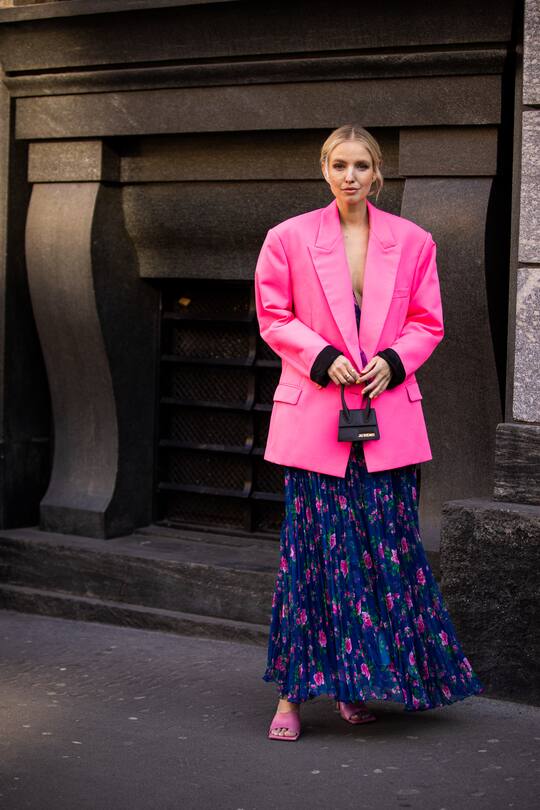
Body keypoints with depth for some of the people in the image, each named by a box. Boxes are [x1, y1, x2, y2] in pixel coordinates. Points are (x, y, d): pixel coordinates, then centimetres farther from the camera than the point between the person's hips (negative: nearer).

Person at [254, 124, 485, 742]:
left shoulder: (412, 242, 6)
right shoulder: (289, 238, 2)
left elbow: (427, 322, 11)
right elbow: (274, 318, 5)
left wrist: (392, 361, -8)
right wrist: (323, 357, -11)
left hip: (389, 411, 2)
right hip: (314, 414, -2)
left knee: (389, 546, 4)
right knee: (310, 547, -4)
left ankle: (356, 685, 19)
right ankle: (293, 692, 5)